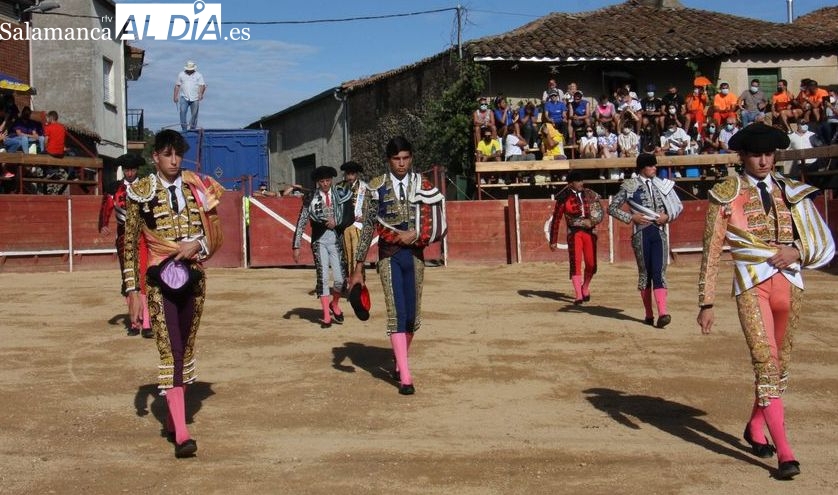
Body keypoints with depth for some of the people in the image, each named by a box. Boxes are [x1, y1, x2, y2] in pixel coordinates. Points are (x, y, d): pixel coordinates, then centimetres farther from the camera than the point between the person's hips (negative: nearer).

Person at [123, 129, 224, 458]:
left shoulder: (196, 188, 6)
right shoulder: (142, 192, -1)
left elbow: (214, 233, 11)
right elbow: (130, 245, 0)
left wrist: (198, 245, -11)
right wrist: (132, 291, -5)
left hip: (193, 278, 4)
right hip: (160, 281, -3)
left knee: (185, 349, 11)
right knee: (170, 351, -9)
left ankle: (174, 416, 27)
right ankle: (181, 434, -13)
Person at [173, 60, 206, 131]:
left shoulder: (198, 75, 5)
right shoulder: (181, 74, 10)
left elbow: (202, 85, -4)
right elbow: (177, 85, 13)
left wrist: (201, 93, -21)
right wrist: (175, 96, 6)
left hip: (195, 98, 0)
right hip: (184, 97, 0)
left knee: (194, 114, 4)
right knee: (182, 111, -17)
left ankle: (192, 129, 17)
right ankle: (184, 128, -13)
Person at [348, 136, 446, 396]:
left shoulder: (422, 185, 5)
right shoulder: (377, 187, 0)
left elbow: (433, 225, 4)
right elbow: (368, 228, 0)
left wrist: (414, 234, -14)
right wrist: (358, 267, -2)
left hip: (414, 255, 2)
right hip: (389, 256, -2)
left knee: (412, 315, 7)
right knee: (396, 313, -9)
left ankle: (399, 363, 29)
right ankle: (405, 377, -8)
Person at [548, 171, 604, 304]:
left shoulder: (590, 194, 7)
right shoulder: (564, 198, -3)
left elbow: (599, 214, 10)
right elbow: (556, 220, 0)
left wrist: (591, 221, -12)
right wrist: (553, 241, -1)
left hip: (590, 232, 3)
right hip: (574, 232, -3)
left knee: (591, 265, 2)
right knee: (575, 263, -7)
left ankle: (585, 288, 29)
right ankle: (578, 295, -4)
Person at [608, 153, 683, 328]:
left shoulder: (662, 184, 11)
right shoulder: (630, 186, 1)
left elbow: (678, 206, 17)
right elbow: (612, 208, 1)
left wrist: (667, 216, -2)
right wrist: (630, 217, -11)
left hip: (660, 232, 2)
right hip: (641, 233, -2)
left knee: (659, 272, -9)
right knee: (645, 273, 5)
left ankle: (662, 313, -19)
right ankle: (649, 314, 14)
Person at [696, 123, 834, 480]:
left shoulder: (791, 192, 11)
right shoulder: (726, 195, 1)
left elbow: (824, 243, 13)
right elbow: (710, 253, 0)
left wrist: (797, 251, -9)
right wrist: (706, 303, -5)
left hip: (789, 284, 4)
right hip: (750, 285, -4)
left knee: (779, 362, 12)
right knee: (765, 362, -13)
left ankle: (755, 428, 33)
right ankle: (785, 454, -12)